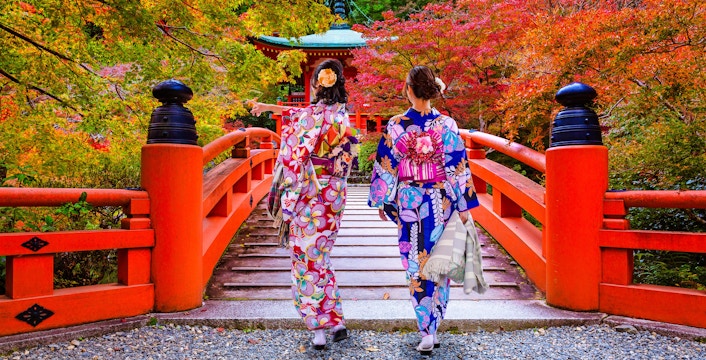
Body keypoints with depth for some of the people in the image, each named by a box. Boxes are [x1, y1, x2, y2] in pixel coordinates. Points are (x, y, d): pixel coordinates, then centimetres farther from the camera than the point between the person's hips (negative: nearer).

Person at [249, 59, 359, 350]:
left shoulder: (310, 116, -14)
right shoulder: (343, 116, 7)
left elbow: (297, 160, -16)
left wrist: (290, 199, -7)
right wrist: (268, 107, 26)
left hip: (309, 197, -6)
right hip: (334, 197, 6)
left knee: (307, 260, 5)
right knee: (321, 257, 19)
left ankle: (319, 329, 9)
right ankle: (336, 322, 23)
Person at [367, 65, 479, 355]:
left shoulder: (395, 126, -7)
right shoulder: (447, 125, -4)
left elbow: (385, 168, -3)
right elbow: (459, 168, -4)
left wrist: (382, 201, 8)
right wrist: (464, 206, 2)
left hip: (409, 202, -1)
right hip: (442, 202, 1)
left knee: (416, 265, 7)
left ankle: (427, 332, 7)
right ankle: (434, 322, 28)